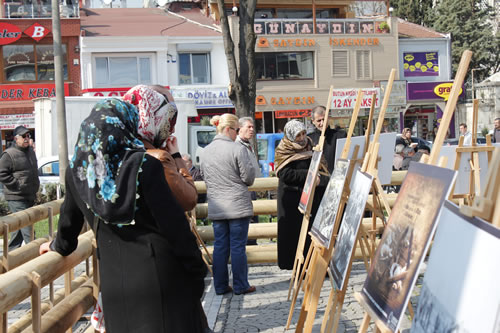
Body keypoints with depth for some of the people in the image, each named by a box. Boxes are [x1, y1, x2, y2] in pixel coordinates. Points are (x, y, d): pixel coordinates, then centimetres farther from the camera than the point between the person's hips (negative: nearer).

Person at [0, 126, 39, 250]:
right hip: (16, 198, -8)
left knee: (19, 227, 16)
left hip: (30, 197, 8)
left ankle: (11, 251, 27)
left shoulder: (30, 151, 15)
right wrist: (17, 185, -17)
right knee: (27, 227, -11)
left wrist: (35, 186, 19)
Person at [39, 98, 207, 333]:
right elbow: (174, 225, -14)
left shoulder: (77, 171, 1)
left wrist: (60, 245, 37)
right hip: (158, 271, -4)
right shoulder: (145, 166, -13)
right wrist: (197, 270, -3)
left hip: (115, 277, 4)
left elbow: (70, 216, 17)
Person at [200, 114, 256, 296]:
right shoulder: (238, 149, -13)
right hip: (238, 206, -5)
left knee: (220, 246, 11)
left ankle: (220, 286, 17)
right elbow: (249, 178, -10)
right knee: (238, 246, 3)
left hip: (216, 208, 5)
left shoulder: (205, 152, 6)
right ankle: (240, 286, 11)